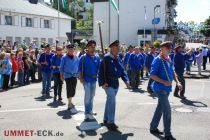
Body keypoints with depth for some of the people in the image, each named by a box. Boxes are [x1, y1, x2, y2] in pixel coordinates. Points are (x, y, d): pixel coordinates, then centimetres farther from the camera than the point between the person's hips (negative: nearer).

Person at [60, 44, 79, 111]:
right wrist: (61, 76, 0)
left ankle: (70, 102, 31)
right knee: (69, 90, -6)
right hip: (68, 75, -4)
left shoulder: (76, 57, 6)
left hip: (74, 75, 4)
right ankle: (69, 104, 0)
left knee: (73, 90, 11)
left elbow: (78, 66, 12)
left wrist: (79, 74, 9)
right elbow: (61, 67, 1)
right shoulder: (64, 57, -3)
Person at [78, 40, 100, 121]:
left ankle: (90, 111, 31)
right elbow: (80, 69, -7)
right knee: (87, 96, -7)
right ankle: (87, 114, -1)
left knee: (91, 96, 17)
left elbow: (99, 68, 9)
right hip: (87, 79, -5)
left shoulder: (97, 57, 5)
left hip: (94, 79, 5)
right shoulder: (83, 57, -7)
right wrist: (81, 78, -14)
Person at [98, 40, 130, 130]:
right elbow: (101, 71, -15)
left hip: (116, 83, 8)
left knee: (109, 101, 17)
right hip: (108, 84, -8)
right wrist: (103, 82, -21)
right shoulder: (106, 58, -13)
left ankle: (106, 119, 29)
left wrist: (126, 80, -1)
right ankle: (111, 122, -5)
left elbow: (122, 70, 13)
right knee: (112, 102, -12)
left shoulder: (117, 59, 11)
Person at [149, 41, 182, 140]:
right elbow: (152, 75, -17)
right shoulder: (158, 60, -14)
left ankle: (153, 127, 32)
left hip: (167, 88, 9)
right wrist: (164, 82, -25)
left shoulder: (169, 59, 10)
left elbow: (172, 72, 20)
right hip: (160, 88, -9)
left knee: (160, 108, 17)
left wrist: (177, 82, 5)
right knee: (167, 110, -9)